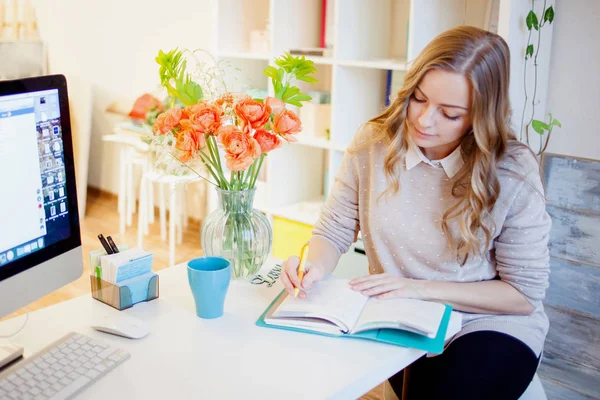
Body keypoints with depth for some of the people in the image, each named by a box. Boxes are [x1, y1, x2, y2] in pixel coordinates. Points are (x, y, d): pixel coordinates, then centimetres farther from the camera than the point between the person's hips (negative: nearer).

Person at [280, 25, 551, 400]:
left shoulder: (513, 172, -16)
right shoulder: (373, 143, -9)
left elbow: (525, 293, -10)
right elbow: (334, 230, 0)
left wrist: (422, 288, -18)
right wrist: (316, 266, -23)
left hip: (489, 323, -1)